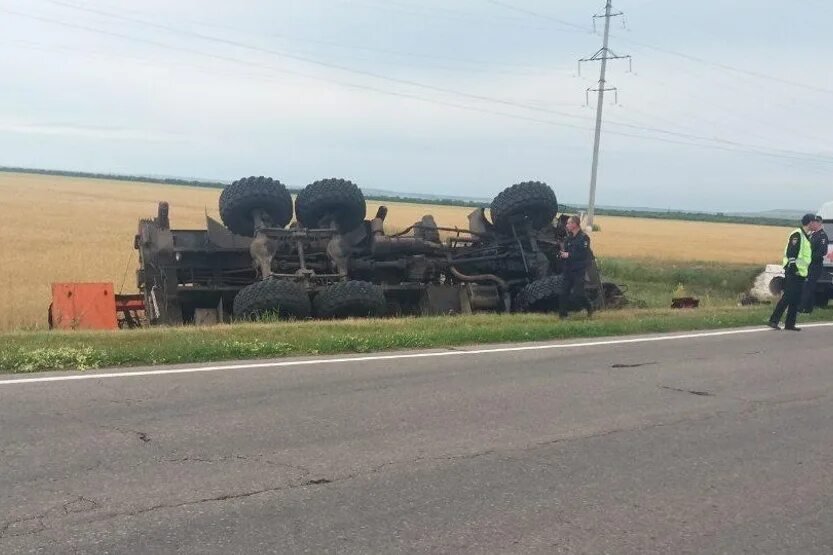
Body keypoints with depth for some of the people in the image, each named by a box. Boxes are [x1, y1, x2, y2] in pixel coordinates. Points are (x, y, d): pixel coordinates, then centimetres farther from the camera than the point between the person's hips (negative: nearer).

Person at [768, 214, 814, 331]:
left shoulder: (806, 237, 17)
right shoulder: (797, 235, -13)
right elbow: (790, 254, -20)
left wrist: (806, 271, 20)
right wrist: (793, 267, -22)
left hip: (801, 273, 9)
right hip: (793, 273, -9)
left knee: (796, 300, 9)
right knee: (787, 297, -10)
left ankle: (790, 324, 13)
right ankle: (774, 320, -7)